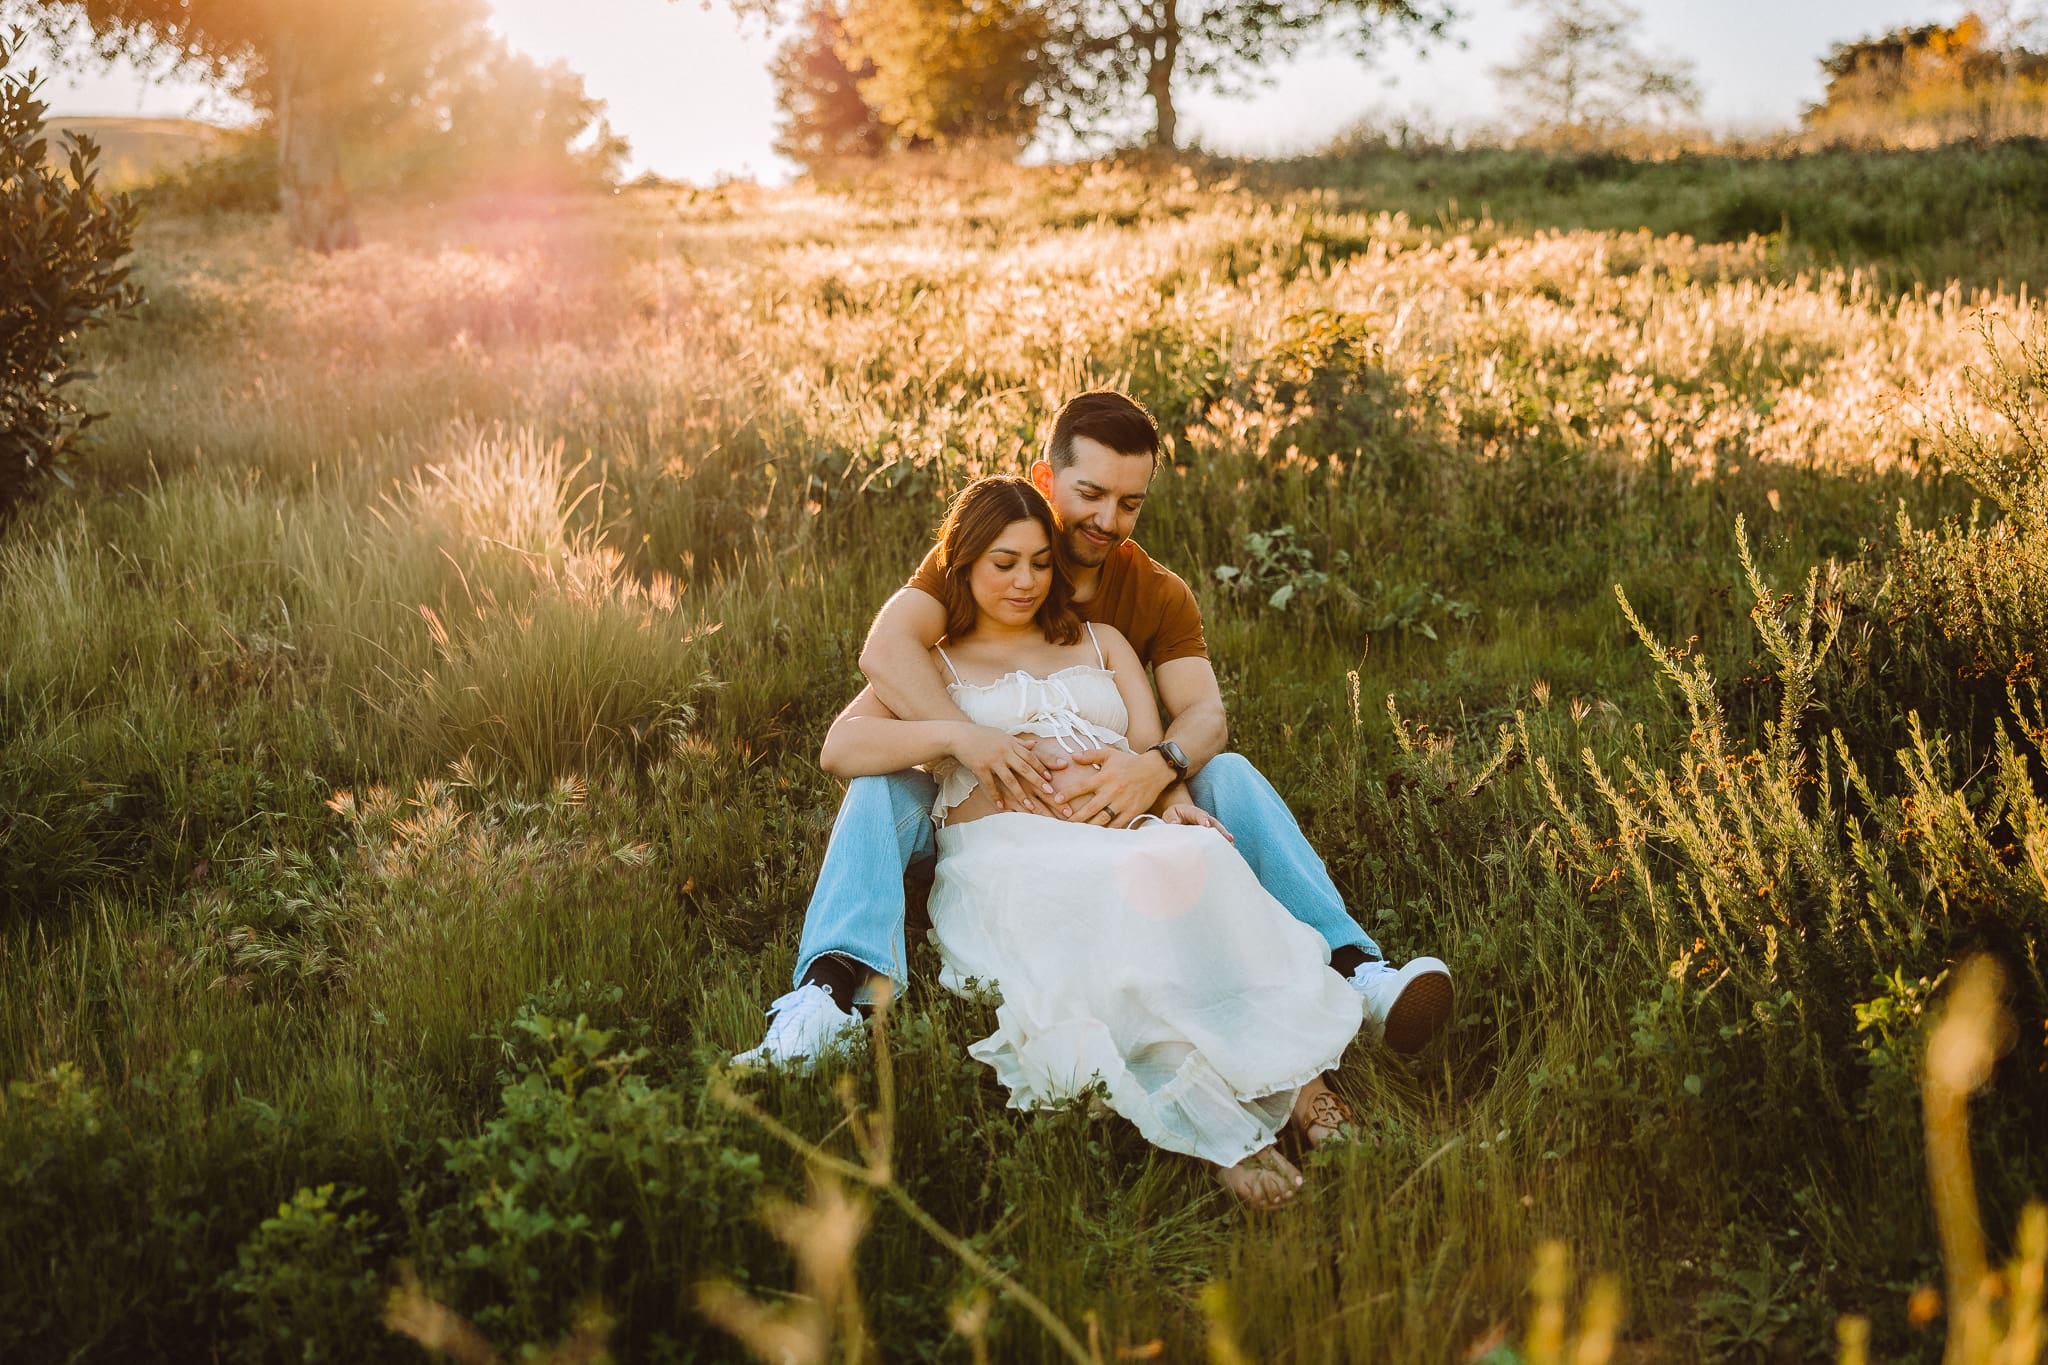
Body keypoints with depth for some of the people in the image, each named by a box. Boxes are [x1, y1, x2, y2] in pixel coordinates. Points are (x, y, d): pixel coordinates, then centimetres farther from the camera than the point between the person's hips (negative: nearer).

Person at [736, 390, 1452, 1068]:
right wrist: (966, 738, -43)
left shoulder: (1159, 595, 2)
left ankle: (1353, 969, -33)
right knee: (883, 783, -29)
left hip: (1108, 806, 1)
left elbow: (1206, 714, -14)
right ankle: (828, 993, -49)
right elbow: (886, 648, -24)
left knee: (1230, 775, -21)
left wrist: (1158, 764, -39)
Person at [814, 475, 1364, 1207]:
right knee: (1121, 903, -39)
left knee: (1200, 861, -36)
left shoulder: (1101, 644, 33)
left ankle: (1283, 1075, -44)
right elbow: (840, 748, 7)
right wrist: (958, 735, -6)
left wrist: (1176, 803, -6)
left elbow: (1154, 752, 18)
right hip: (1006, 851, -3)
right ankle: (1223, 1127, -46)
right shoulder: (931, 667, 24)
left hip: (1122, 836, 3)